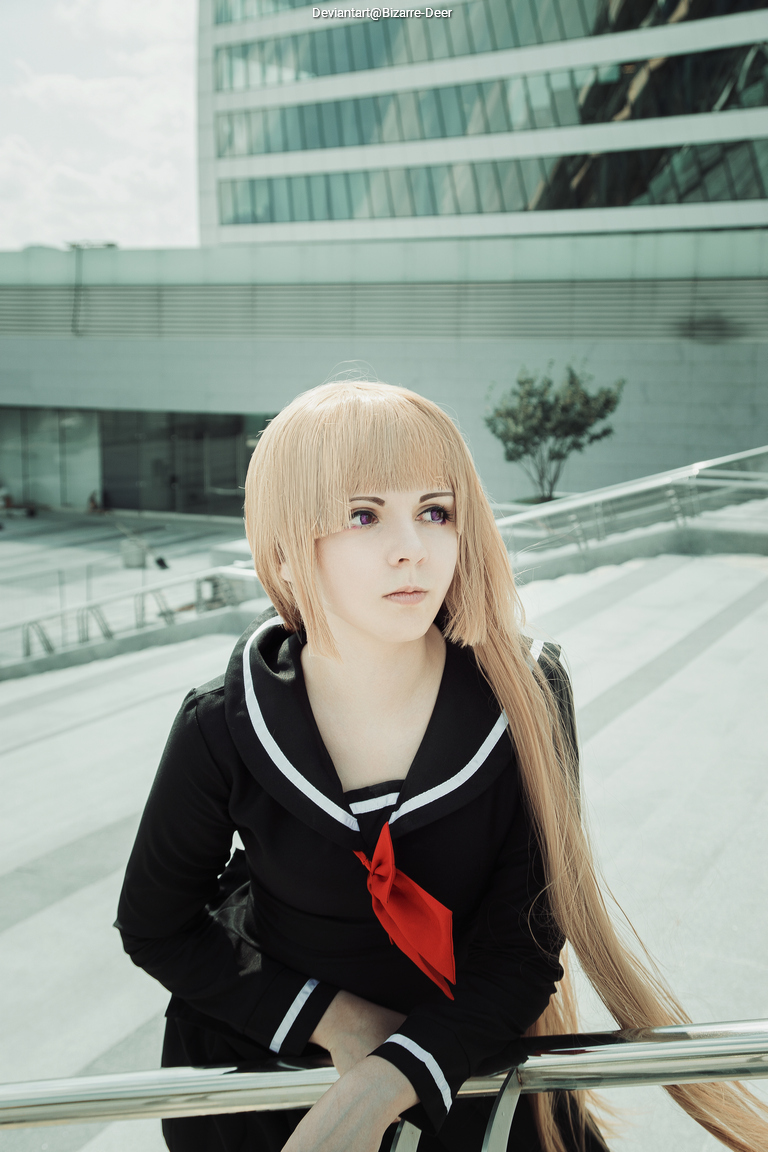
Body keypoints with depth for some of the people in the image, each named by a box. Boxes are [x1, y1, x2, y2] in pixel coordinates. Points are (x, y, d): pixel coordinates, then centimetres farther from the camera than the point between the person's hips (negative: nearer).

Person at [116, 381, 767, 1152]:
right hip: (267, 1054, 0)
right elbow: (155, 929, -8)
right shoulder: (223, 732, -22)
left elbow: (524, 948, -18)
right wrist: (331, 1017, -16)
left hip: (462, 1065, 1)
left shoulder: (524, 698, -22)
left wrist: (380, 1086, -31)